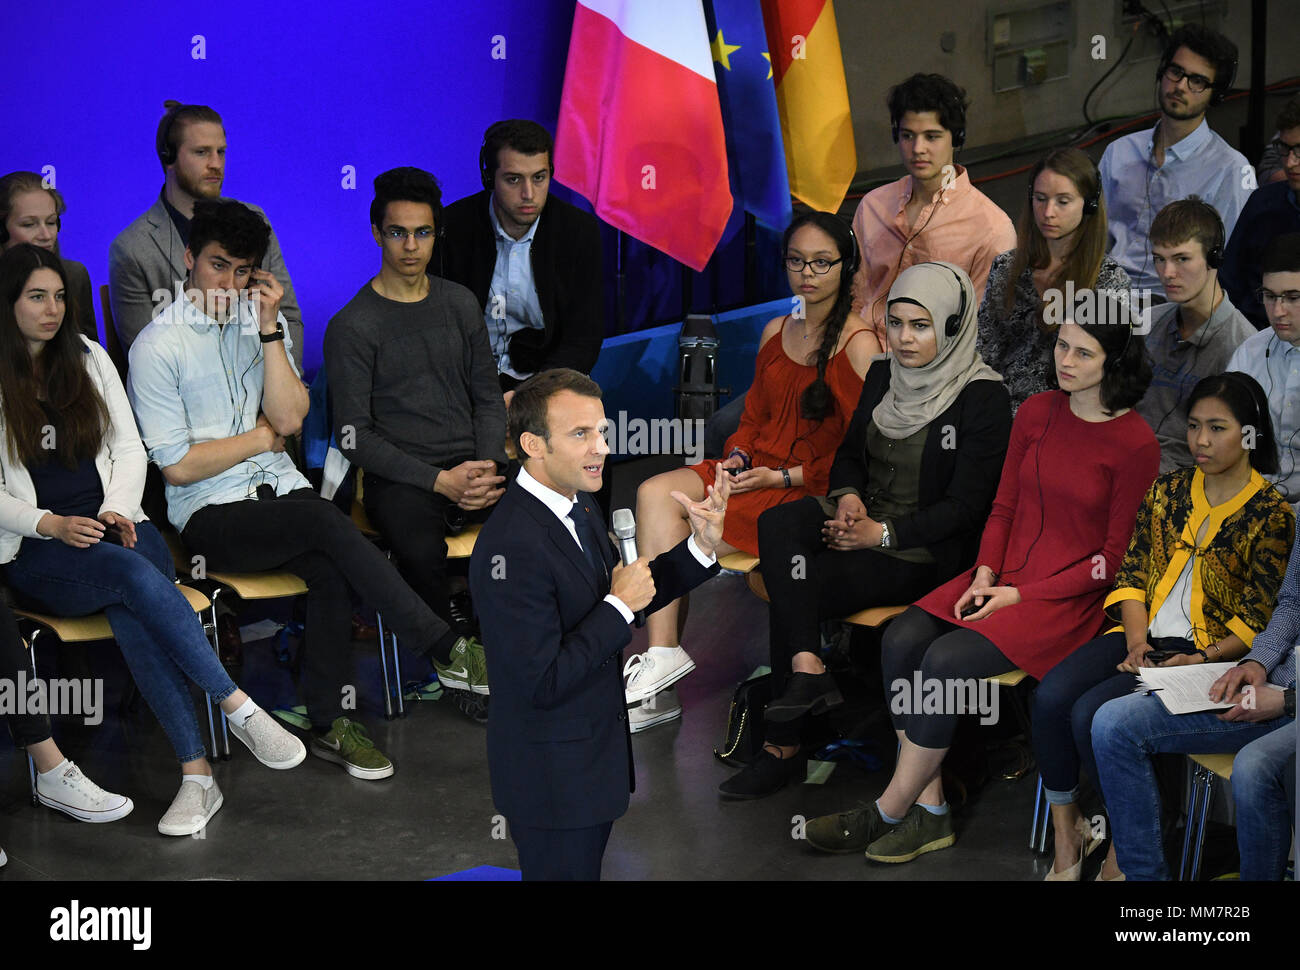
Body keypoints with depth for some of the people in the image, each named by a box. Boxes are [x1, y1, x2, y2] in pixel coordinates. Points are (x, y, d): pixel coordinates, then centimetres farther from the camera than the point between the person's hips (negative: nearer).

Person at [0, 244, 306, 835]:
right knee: (135, 575, -35)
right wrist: (50, 524, -16)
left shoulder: (88, 358, 16)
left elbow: (129, 447, 15)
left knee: (129, 610, -32)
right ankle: (240, 709, -32)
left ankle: (196, 774, -37)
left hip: (113, 526, 3)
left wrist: (116, 510, -4)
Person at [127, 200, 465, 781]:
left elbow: (289, 419, -2)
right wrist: (262, 436, 0)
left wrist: (270, 328, -7)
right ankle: (446, 649, -28)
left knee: (330, 569, -28)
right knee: (328, 522, -30)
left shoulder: (263, 322, 12)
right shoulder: (158, 346, -4)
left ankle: (331, 722, -18)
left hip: (279, 491, 5)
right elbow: (177, 466, -8)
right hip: (211, 515, -4)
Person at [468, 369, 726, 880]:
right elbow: (543, 684, -29)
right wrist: (619, 605, -23)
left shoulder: (579, 506, 1)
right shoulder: (511, 546, -29)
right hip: (553, 779, -9)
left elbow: (626, 593, 12)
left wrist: (700, 547, -2)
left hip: (596, 751, 9)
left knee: (589, 864, 23)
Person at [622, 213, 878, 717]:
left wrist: (780, 477, -15)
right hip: (757, 471, 7)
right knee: (653, 493, -18)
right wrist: (738, 458, -1)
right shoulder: (776, 332, 14)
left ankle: (663, 654, -6)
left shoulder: (860, 346, -9)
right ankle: (662, 653, -21)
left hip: (812, 493, -7)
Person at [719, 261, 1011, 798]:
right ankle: (807, 670, -32)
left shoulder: (983, 398, -12)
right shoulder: (882, 375, 9)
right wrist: (848, 497, -4)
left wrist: (882, 533, -19)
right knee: (776, 523, -26)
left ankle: (781, 748, -14)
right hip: (863, 515, 7)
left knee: (791, 597, -24)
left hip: (927, 551, -7)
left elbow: (966, 506, -14)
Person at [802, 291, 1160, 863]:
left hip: (1070, 596, -6)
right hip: (1005, 575, 6)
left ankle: (888, 812, -12)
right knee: (901, 639, -19)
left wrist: (1020, 596, -14)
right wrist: (984, 575, -5)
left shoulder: (1135, 445, -11)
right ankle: (929, 812, -16)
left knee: (947, 660, -26)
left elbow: (1112, 558, -9)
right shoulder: (1037, 413, 7)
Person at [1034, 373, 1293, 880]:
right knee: (1050, 695, -21)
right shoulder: (1168, 490, 12)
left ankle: (1124, 846, -8)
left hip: (1209, 652, -5)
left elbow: (1257, 622, -6)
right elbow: (1133, 574, 8)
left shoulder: (1272, 514, -3)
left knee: (1092, 714, -27)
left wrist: (1200, 660, -18)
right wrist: (1137, 640, -8)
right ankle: (1067, 836, -9)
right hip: (1144, 636, 5)